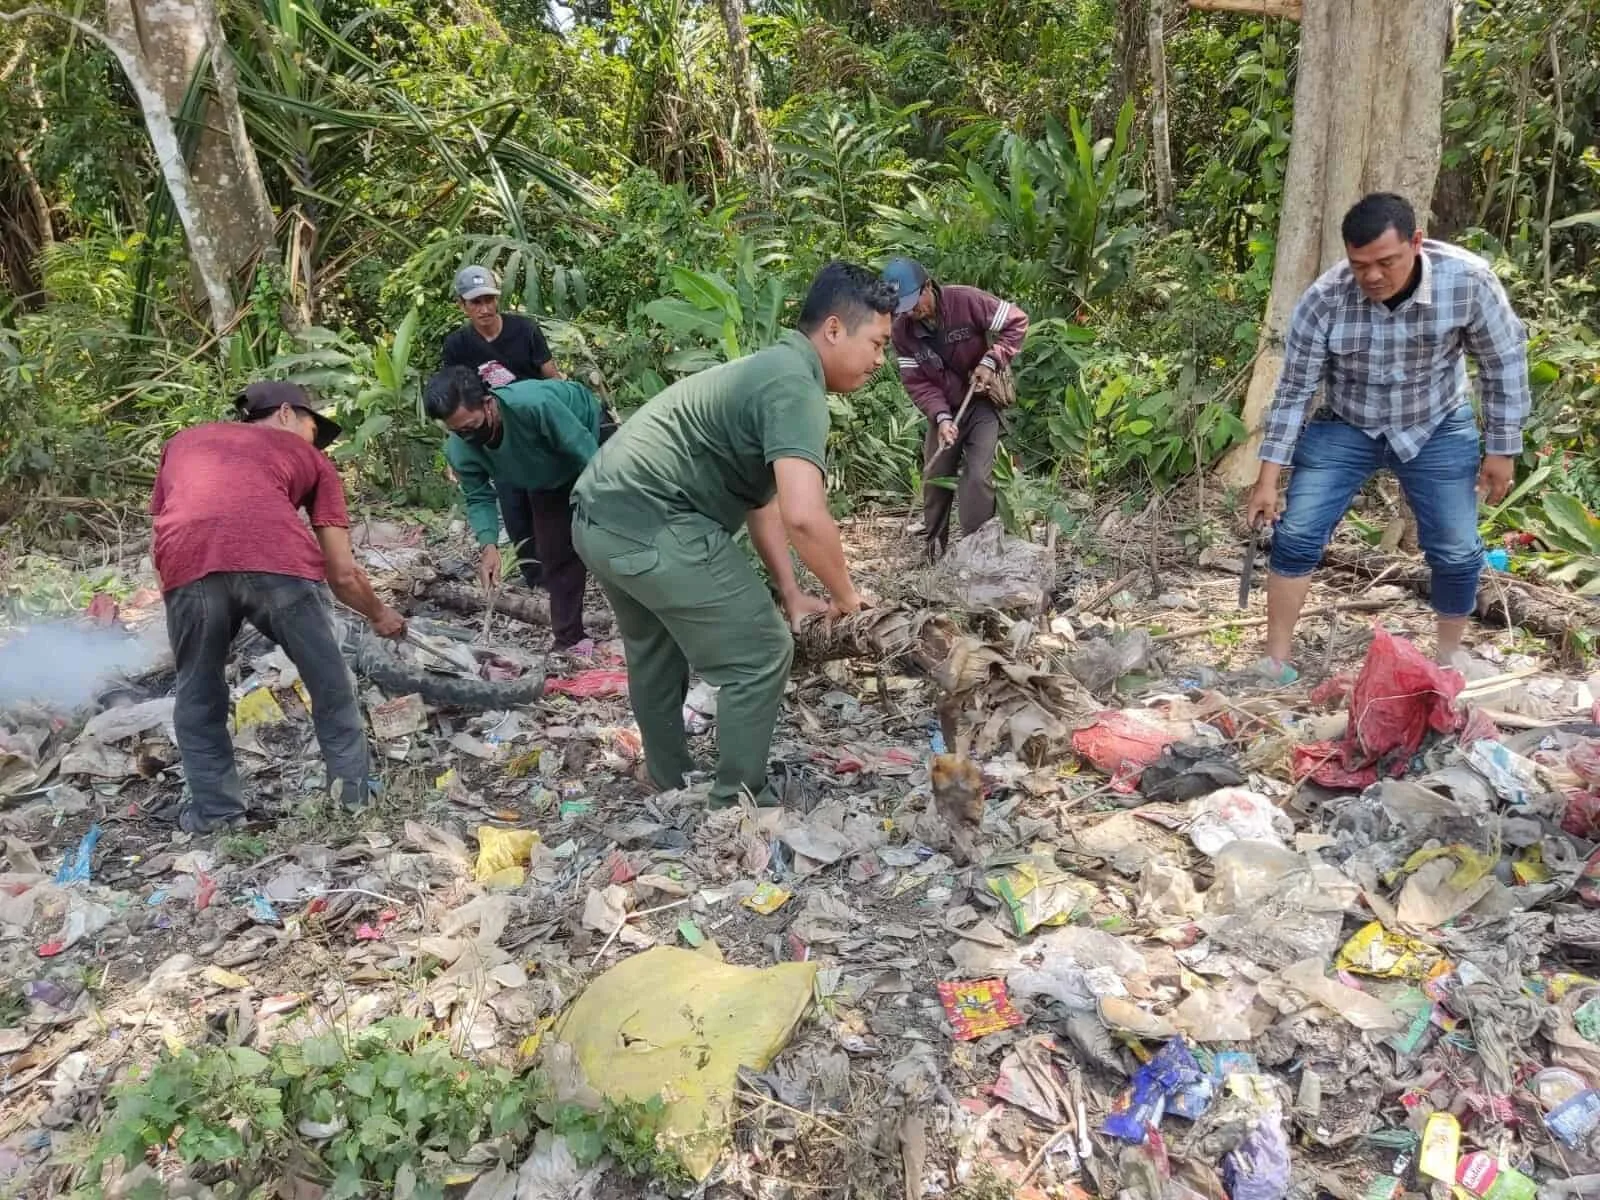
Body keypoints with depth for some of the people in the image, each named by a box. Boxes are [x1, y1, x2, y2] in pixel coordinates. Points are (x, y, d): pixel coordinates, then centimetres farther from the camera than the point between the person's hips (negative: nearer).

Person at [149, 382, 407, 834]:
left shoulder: (183, 441, 38)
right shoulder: (309, 456, 31)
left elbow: (162, 524, 37)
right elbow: (342, 573, 28)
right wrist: (381, 616, 45)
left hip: (189, 566, 2)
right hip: (278, 561, -2)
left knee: (198, 699, 23)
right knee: (331, 688, 19)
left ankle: (215, 813, 27)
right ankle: (354, 797, 27)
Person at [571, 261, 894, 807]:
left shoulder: (771, 370, 19)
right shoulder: (795, 385, -13)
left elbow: (762, 498, 22)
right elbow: (804, 516, -26)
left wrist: (790, 593, 19)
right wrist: (844, 594, -9)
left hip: (601, 516, 11)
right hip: (651, 525, -11)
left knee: (655, 654, 27)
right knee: (760, 653, 2)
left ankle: (670, 786, 45)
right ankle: (738, 798, 16)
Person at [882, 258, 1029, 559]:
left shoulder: (966, 300, -22)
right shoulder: (902, 330, -11)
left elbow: (1017, 322, -15)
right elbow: (916, 381, -12)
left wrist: (991, 361, -25)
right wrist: (941, 416, -26)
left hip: (982, 401, -4)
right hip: (943, 410, 4)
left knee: (977, 477, -14)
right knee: (934, 477, 9)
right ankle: (934, 549, 24)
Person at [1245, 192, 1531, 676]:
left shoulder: (1468, 280, -24)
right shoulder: (1323, 300, -24)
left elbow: (1504, 362, -10)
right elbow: (1294, 391, -16)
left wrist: (1501, 449, -8)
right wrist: (1269, 478, -17)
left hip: (1437, 428, 1)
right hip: (1345, 428, 0)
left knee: (1457, 552, 2)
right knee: (1296, 534, -9)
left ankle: (1447, 661, 27)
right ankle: (1276, 661, 4)